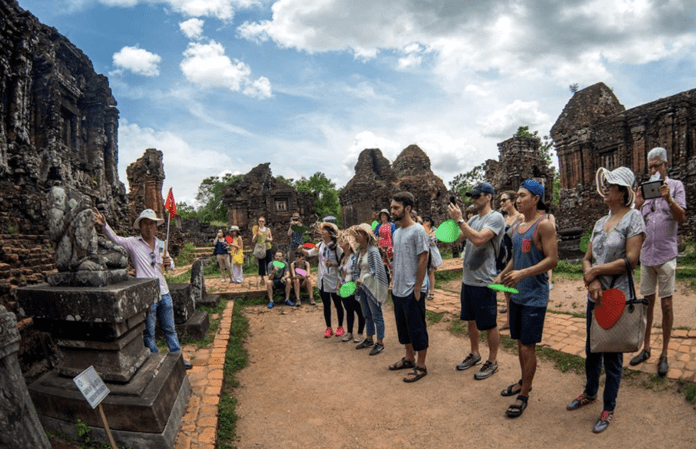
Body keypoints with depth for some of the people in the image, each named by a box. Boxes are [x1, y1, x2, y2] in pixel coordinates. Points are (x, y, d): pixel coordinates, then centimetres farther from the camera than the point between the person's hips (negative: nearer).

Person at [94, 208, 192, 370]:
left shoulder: (161, 244, 9)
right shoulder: (133, 243, -3)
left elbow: (171, 265, 16)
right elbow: (114, 238, -17)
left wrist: (168, 263, -7)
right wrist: (104, 225, -34)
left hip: (164, 293, 4)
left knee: (170, 329, 16)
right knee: (149, 333, 8)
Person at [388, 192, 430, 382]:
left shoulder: (418, 231, -14)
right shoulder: (396, 232, 10)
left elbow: (423, 261, -16)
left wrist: (417, 288, -16)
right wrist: (394, 284, 14)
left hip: (413, 291, -8)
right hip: (398, 290, 8)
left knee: (417, 329, 3)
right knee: (403, 327, 18)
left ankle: (421, 366, 16)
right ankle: (409, 358, 34)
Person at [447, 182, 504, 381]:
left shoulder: (495, 218, -14)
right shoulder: (473, 219, 11)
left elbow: (479, 239, -28)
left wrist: (460, 219, -23)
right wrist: (453, 219, -6)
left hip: (483, 282, -8)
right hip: (468, 280, 8)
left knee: (489, 324, 6)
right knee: (471, 319, 20)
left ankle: (492, 362, 21)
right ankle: (474, 354, 36)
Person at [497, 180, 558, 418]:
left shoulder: (544, 224, -14)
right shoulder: (518, 226, 11)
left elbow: (552, 259, -20)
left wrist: (523, 273, -29)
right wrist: (502, 275, 9)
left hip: (534, 296, -8)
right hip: (517, 294, 8)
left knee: (528, 346, 0)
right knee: (520, 342, 18)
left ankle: (524, 395, 13)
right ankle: (524, 382, 35)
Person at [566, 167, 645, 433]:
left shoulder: (633, 218, -10)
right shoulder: (600, 222, 9)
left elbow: (630, 261, -18)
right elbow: (587, 258, 6)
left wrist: (596, 270, -10)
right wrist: (592, 282, -12)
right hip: (595, 296, 6)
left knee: (612, 354, 6)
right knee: (592, 349, 19)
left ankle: (608, 409, 23)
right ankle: (590, 393, 39)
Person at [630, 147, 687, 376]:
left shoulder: (675, 186, 0)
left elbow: (681, 218, -9)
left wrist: (669, 199, -25)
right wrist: (638, 206, -12)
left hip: (666, 255, -4)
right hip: (646, 254, 4)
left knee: (666, 304, 2)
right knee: (647, 301, 10)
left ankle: (664, 354, 12)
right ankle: (646, 348, 20)